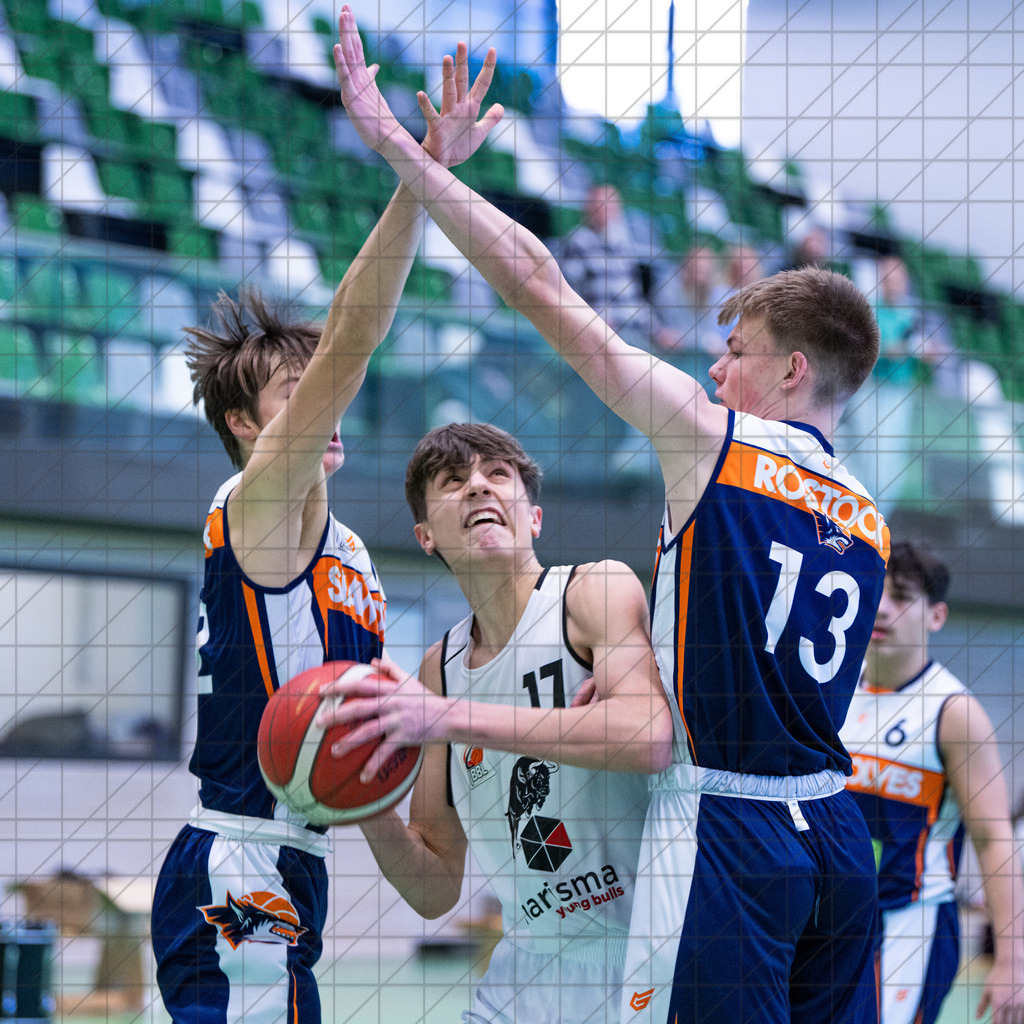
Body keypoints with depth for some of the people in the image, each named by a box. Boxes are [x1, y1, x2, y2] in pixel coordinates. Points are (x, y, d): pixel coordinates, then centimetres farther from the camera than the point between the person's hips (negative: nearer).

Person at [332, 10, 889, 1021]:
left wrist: (396, 142, 0)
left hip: (723, 832, -7)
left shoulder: (710, 438, -4)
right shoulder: (869, 522, 14)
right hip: (834, 834, 7)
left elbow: (534, 279, -3)